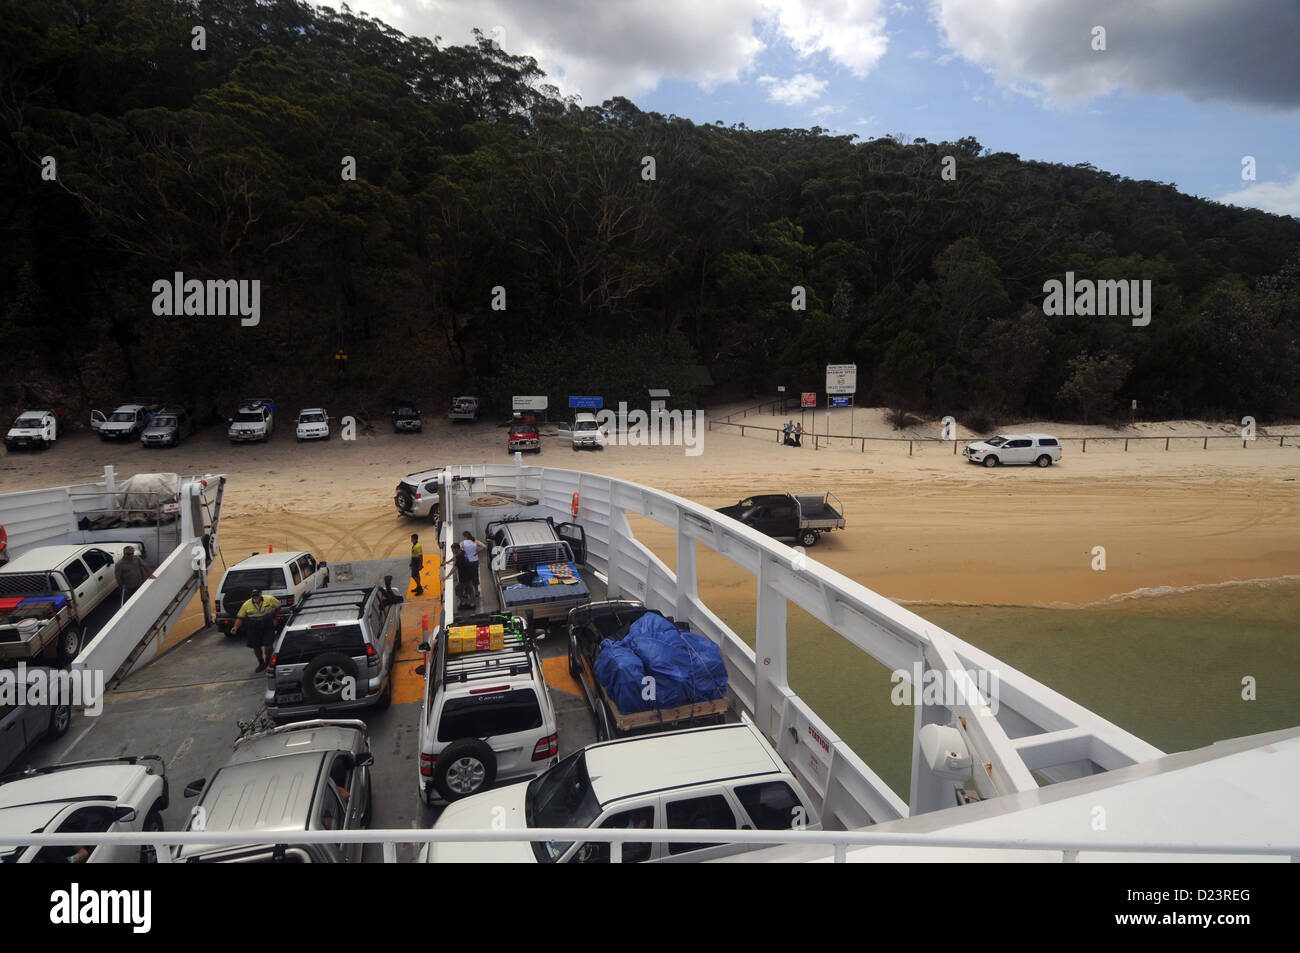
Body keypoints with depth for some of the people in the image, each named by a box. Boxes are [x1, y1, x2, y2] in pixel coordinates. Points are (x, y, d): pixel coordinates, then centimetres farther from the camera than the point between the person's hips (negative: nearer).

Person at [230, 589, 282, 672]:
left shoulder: (270, 599, -10)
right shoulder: (246, 605, -6)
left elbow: (278, 606, 6)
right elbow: (240, 617, 0)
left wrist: (275, 618, 5)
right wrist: (236, 627, -14)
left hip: (268, 628, -2)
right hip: (254, 630, 2)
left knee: (268, 646, -9)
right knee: (256, 647, 10)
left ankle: (268, 661, 22)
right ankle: (261, 663, 35)